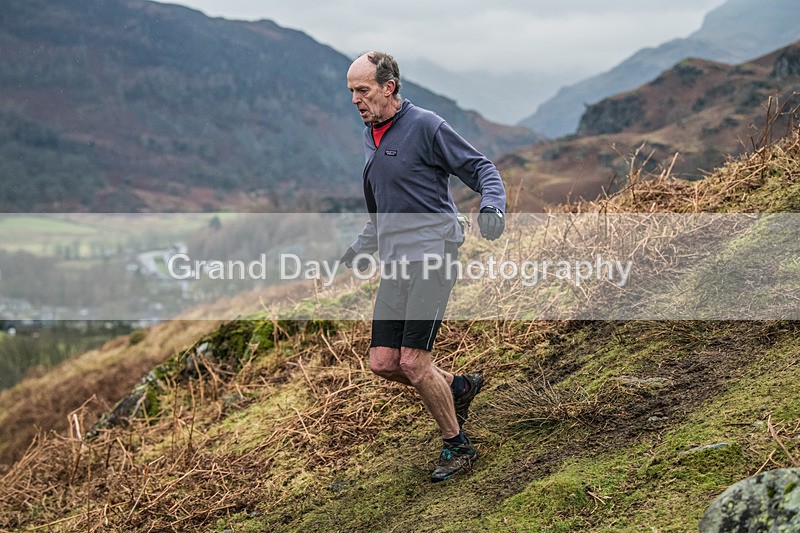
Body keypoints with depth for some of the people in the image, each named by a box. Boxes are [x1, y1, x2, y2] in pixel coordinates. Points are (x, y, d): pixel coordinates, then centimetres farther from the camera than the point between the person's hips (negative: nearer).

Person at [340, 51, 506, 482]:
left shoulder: (425, 126, -7)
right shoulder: (370, 138, 18)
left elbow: (481, 168, -5)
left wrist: (492, 205, -24)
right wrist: (360, 250, 31)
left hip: (432, 254, -8)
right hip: (394, 262, 8)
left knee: (413, 362, -12)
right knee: (382, 362, 0)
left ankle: (457, 446, 9)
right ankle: (458, 387, 25)